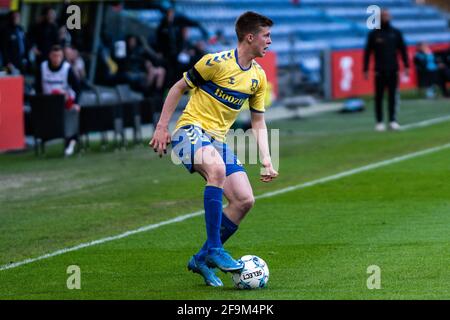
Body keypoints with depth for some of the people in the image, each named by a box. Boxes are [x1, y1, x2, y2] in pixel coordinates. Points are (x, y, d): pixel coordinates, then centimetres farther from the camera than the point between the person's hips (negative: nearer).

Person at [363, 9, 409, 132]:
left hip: (393, 70, 1)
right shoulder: (373, 34, 3)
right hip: (380, 71, -1)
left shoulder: (396, 33, 9)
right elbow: (367, 52, 3)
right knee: (379, 97, 0)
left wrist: (406, 66, 4)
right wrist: (365, 70, -1)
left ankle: (393, 120, 2)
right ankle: (379, 122, 4)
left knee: (392, 96, -1)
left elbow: (403, 50, 11)